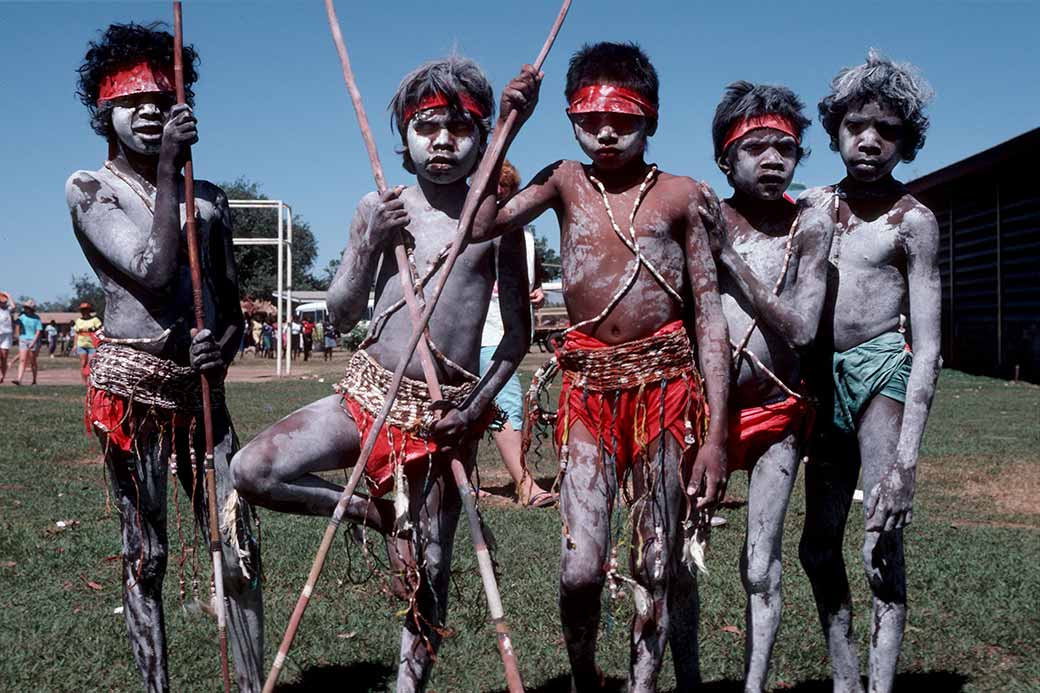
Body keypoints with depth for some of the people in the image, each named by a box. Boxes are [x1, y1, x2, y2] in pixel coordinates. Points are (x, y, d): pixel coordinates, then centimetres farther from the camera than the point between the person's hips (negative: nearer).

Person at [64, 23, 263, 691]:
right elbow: (154, 272, -15)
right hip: (130, 385, -4)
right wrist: (168, 170, -12)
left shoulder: (209, 199, 14)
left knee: (240, 550, 1)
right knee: (145, 553, 3)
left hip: (201, 388, 4)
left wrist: (223, 348, -7)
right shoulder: (89, 190, 1)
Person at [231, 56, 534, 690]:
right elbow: (341, 317, 4)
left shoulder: (496, 216, -3)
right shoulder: (378, 209, 3)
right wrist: (371, 246, -11)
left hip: (444, 413, -2)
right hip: (368, 395, 2)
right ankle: (374, 512, 6)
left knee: (429, 572, 5)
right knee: (252, 471, -17)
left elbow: (519, 330, 1)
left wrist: (479, 404, -11)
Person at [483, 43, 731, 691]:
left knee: (658, 566, 5)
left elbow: (711, 316, 1)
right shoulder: (565, 182, 10)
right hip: (589, 385, 1)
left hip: (665, 383, -1)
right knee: (581, 567, -6)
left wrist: (717, 433, -6)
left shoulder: (682, 195, 4)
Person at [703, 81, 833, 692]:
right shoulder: (704, 220, -2)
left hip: (776, 412, 0)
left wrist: (730, 256, -15)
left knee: (761, 567, 3)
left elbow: (801, 328, -15)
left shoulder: (811, 225, -3)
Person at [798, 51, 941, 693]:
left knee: (882, 546, -9)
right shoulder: (813, 205, 12)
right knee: (819, 547, 8)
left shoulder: (912, 219, -2)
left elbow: (928, 344, -8)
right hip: (824, 377, 5)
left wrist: (908, 456, -17)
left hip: (884, 368, -5)